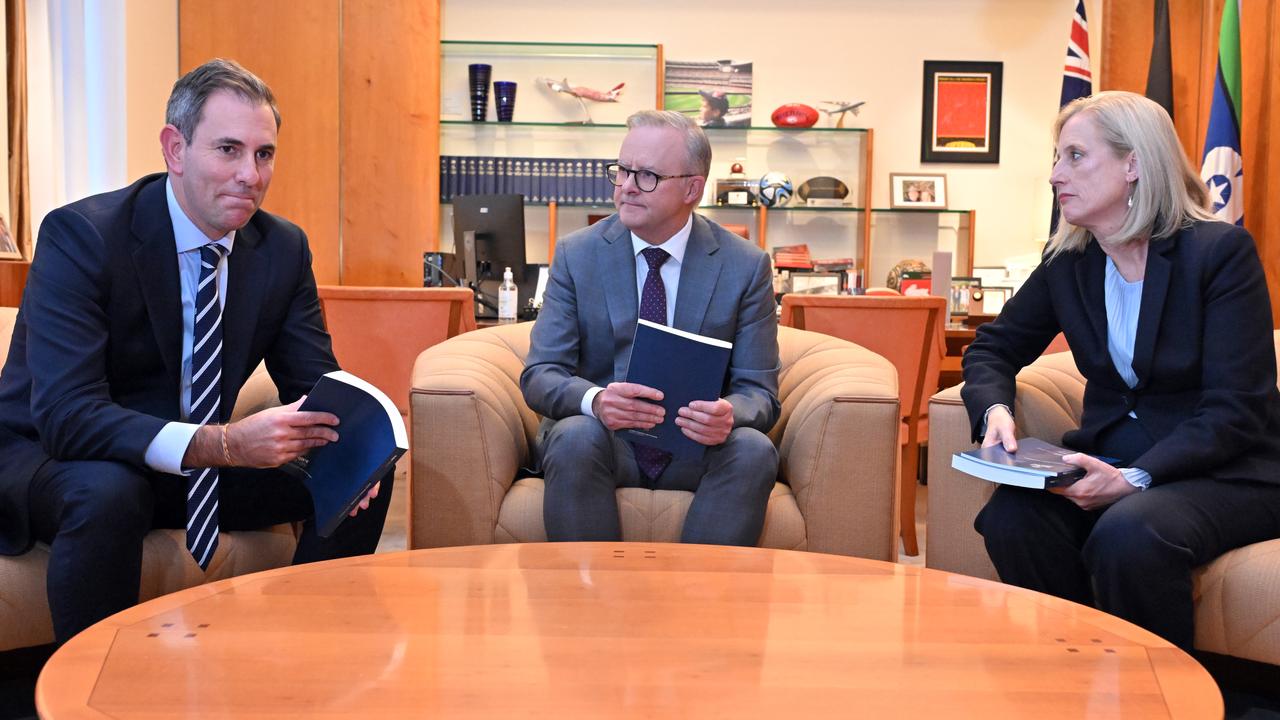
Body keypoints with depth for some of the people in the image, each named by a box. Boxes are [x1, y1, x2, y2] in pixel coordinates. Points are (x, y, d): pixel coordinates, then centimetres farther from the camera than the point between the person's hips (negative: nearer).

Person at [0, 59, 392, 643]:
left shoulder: (284, 248, -5)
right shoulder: (79, 234, -22)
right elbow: (67, 416, -31)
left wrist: (344, 441, -27)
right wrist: (224, 443, -43)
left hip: (198, 467, 5)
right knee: (107, 493, -38)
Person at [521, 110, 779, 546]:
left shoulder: (746, 266, 0)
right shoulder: (576, 255, 2)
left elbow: (759, 392, -1)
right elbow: (540, 374, -3)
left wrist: (728, 414, -27)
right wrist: (595, 400, -27)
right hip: (604, 439, 0)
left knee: (754, 450, -30)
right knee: (574, 437, -32)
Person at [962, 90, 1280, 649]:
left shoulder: (1221, 251, -11)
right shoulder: (1067, 262, 6)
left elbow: (1235, 410, -16)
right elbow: (994, 347, 14)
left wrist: (1136, 478, -30)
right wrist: (995, 409, -10)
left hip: (1225, 472, -4)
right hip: (1112, 461, 5)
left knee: (1129, 533, -36)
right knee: (1011, 517, -25)